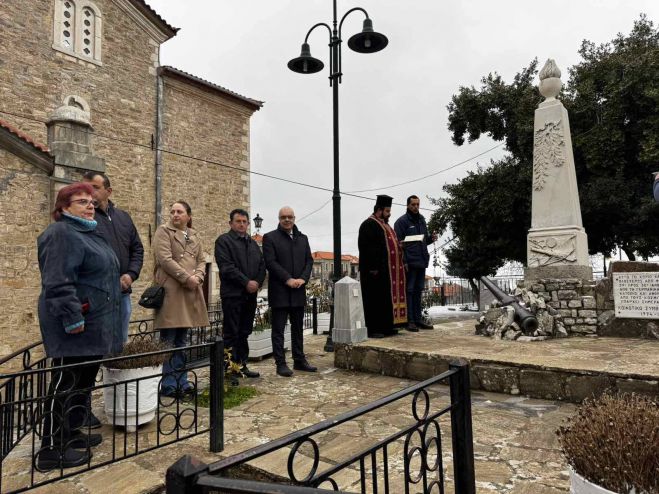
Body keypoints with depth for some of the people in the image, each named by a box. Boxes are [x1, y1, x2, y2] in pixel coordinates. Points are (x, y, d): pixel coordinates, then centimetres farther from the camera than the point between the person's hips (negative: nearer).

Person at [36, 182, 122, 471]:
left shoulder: (88, 233, 17)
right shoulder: (62, 234, -15)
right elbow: (59, 283, -23)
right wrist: (73, 319, -25)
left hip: (93, 327, 10)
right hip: (75, 328, -10)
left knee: (84, 382, 17)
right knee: (65, 384, -2)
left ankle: (70, 433, 30)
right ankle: (51, 450, 8)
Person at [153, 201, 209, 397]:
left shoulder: (195, 236, 18)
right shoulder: (163, 231, 0)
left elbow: (201, 261, 14)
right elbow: (165, 259, -11)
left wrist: (197, 277, -6)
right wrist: (186, 278, -14)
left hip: (190, 292, 6)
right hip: (170, 291, -6)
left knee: (182, 340, 11)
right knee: (168, 341, -1)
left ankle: (181, 381, 19)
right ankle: (168, 384, 7)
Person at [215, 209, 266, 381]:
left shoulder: (253, 244, 19)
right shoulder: (223, 241, -2)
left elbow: (262, 265, 15)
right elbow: (227, 267, -13)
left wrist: (257, 283, -3)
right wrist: (246, 282, -15)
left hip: (250, 294, 7)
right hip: (232, 294, -6)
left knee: (244, 333, 12)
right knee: (231, 334, -2)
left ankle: (242, 365, 21)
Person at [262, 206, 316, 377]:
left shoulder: (303, 238, 15)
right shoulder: (270, 237, -1)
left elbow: (309, 260, 10)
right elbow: (270, 262, -10)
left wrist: (303, 278, -7)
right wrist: (288, 279, -17)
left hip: (298, 292, 5)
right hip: (279, 291, -5)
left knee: (298, 328, 13)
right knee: (278, 329, 1)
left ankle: (299, 361, 23)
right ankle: (280, 364, 7)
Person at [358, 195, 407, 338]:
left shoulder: (384, 225, 21)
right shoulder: (368, 225, -10)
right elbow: (366, 248, -19)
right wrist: (373, 268, -23)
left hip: (387, 270, 10)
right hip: (375, 271, -10)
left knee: (387, 299, 12)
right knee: (375, 299, -6)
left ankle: (385, 326, 19)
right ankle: (372, 329, 0)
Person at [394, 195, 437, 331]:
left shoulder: (421, 219, 18)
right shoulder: (402, 221, -6)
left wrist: (430, 238, 1)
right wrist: (403, 261, -19)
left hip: (421, 262, 8)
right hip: (409, 263, -8)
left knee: (418, 291, 13)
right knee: (409, 291, -3)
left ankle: (417, 319, 21)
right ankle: (409, 321, 1)